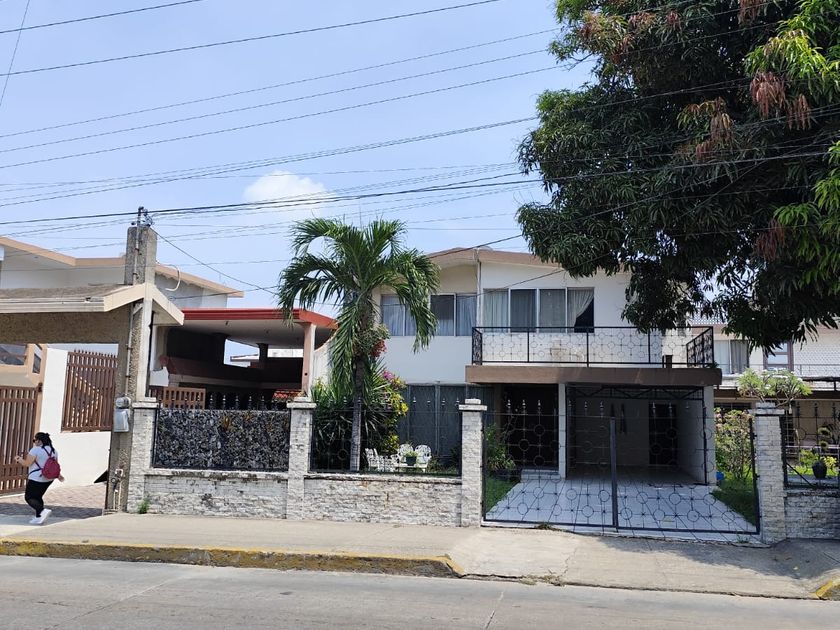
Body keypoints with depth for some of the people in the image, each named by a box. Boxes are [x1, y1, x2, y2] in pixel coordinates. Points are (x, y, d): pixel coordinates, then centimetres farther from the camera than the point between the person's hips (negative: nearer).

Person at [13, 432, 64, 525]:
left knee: (29, 497, 1)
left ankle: (43, 511, -19)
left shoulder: (36, 450, -14)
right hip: (49, 479, 8)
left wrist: (19, 459, 5)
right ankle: (38, 518, 13)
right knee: (38, 497, 17)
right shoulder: (53, 450, 9)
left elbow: (27, 463, -13)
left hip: (36, 479, -8)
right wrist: (58, 475, 21)